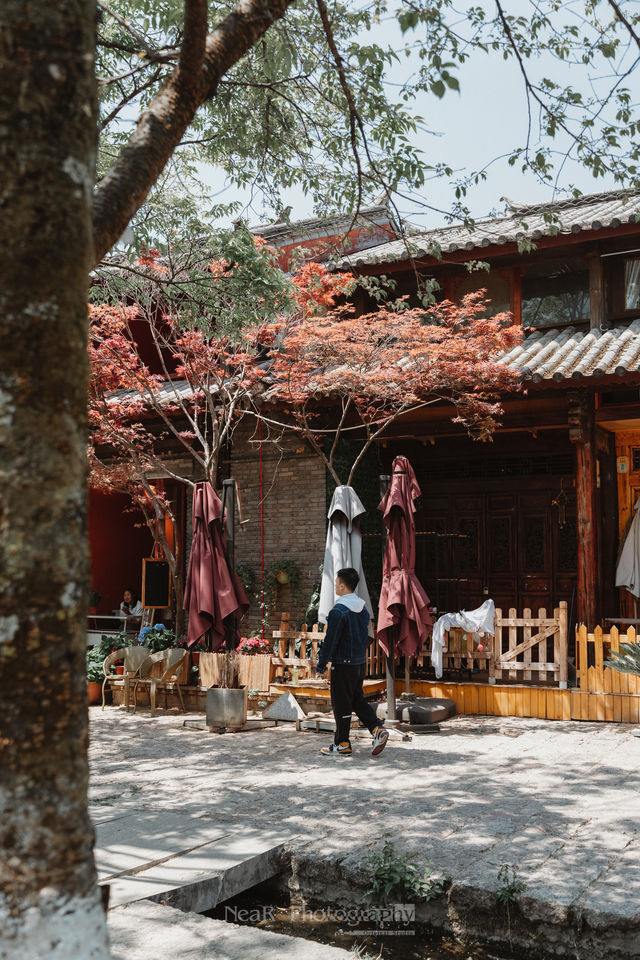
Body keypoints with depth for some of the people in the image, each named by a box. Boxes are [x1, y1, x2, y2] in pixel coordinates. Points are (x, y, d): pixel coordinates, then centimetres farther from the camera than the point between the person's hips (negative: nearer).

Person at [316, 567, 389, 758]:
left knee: (341, 705, 2)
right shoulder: (363, 609, 9)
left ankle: (342, 745, 10)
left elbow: (330, 640, -17)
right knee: (358, 700, 18)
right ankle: (377, 729, 4)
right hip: (361, 663, 8)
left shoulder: (338, 610, -17)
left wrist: (321, 666, -10)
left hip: (343, 665, -8)